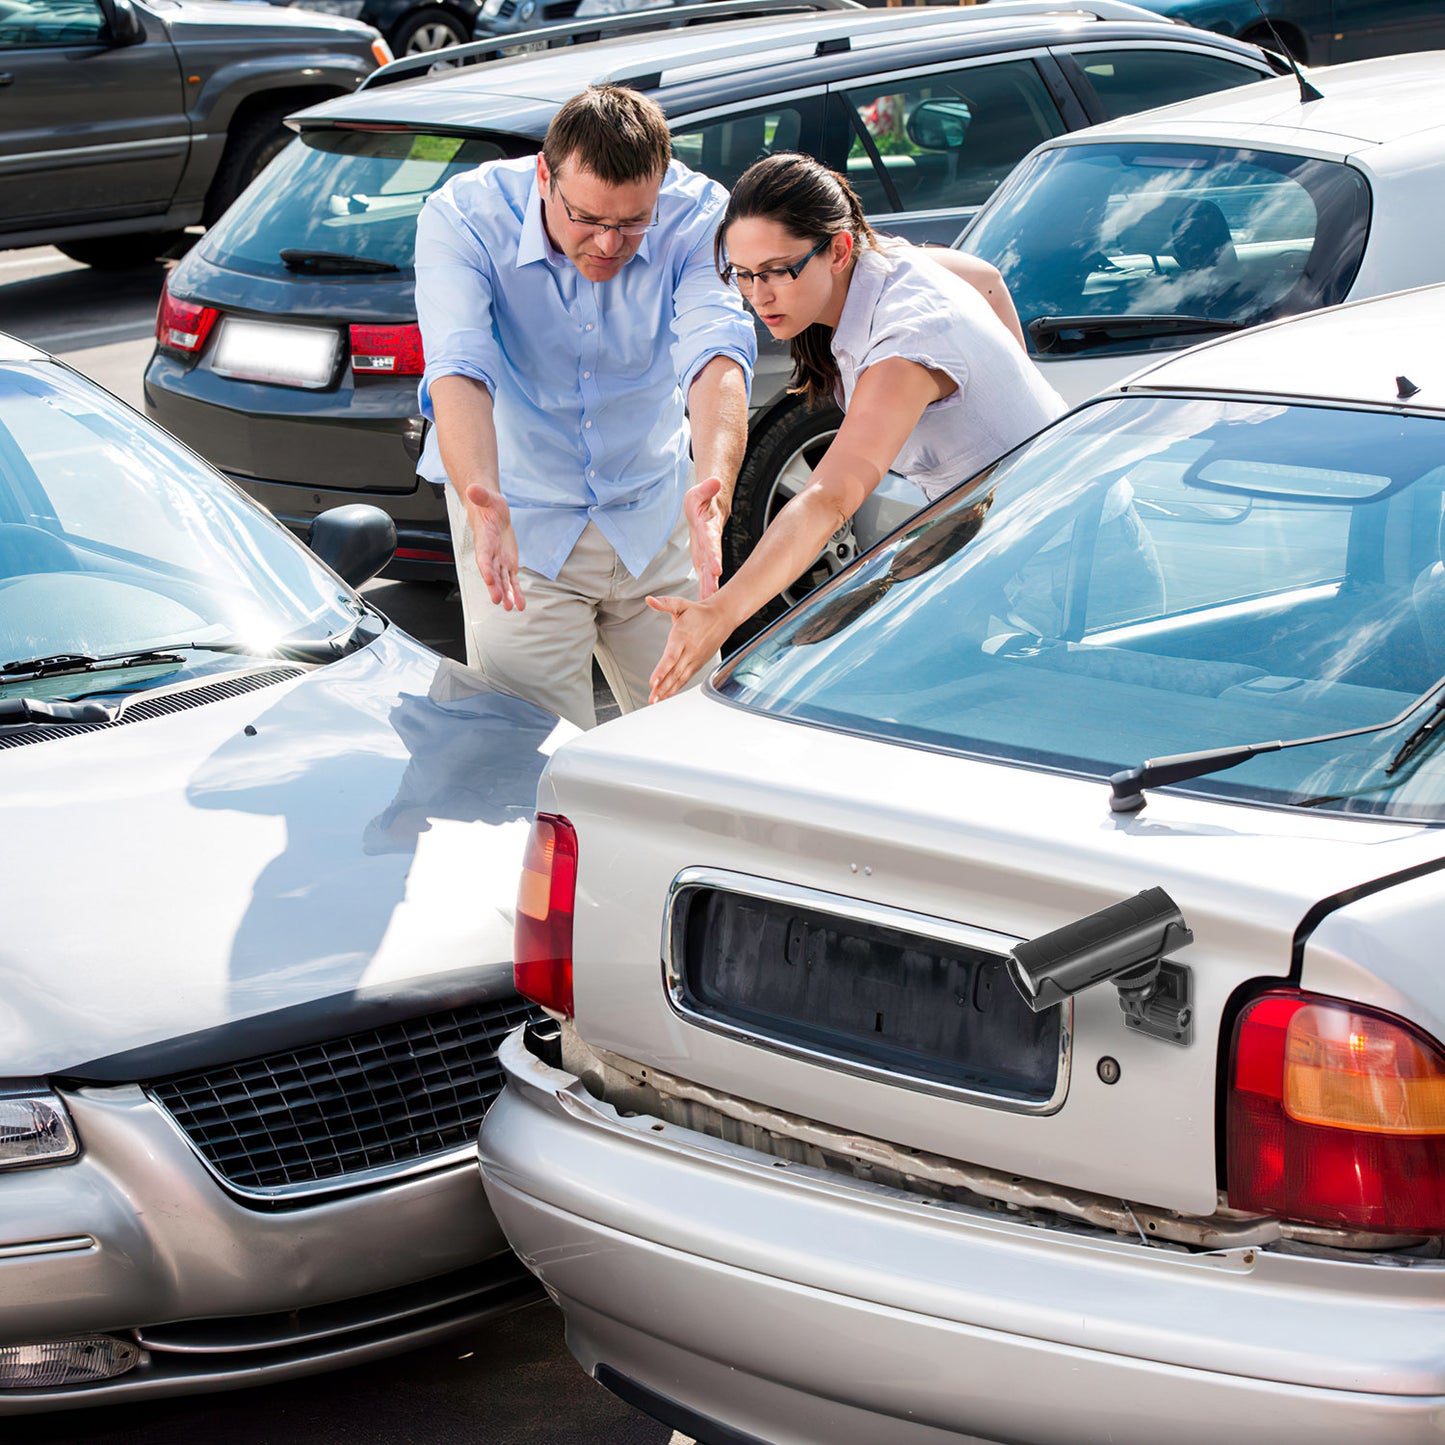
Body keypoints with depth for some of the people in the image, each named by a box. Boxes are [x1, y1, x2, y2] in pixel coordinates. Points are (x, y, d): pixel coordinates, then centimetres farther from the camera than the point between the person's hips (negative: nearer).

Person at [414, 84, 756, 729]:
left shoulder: (697, 213, -17)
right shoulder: (462, 218, -21)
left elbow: (716, 353, -31)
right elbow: (458, 370, -34)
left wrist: (714, 485, -51)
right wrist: (483, 503, -53)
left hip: (654, 518, 2)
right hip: (521, 520, -2)